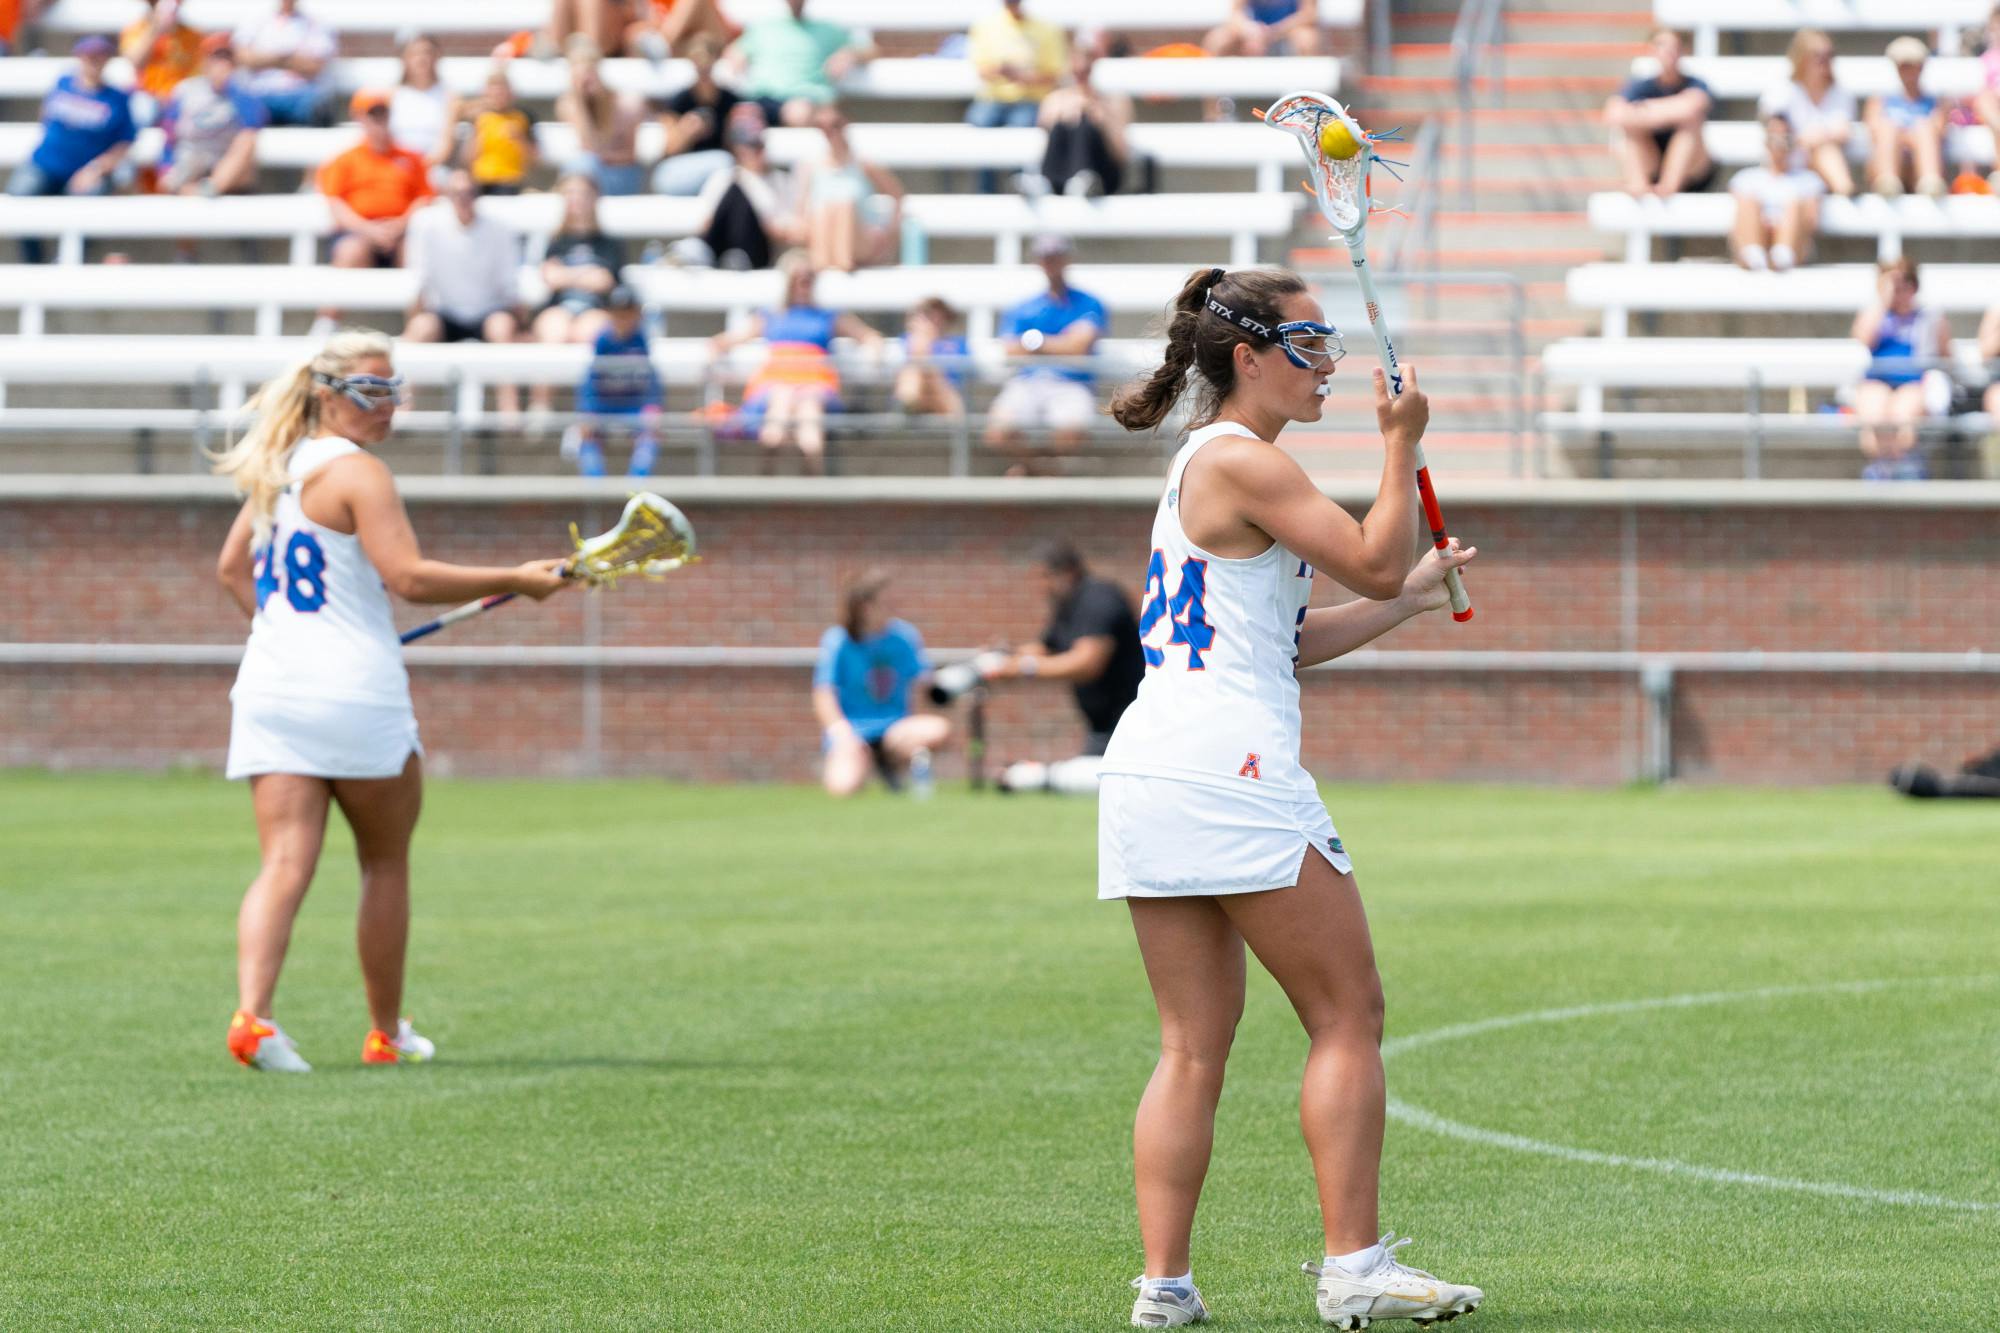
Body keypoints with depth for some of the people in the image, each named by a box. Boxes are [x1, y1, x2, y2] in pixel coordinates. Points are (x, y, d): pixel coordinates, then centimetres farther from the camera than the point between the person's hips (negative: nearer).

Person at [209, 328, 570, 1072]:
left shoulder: (280, 467, 14)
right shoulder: (356, 472, -11)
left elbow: (232, 568, 27)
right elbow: (410, 577, -19)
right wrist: (517, 581, -14)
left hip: (269, 694, 6)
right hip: (355, 696, -6)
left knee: (284, 865, -4)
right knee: (386, 863, 12)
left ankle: (251, 1013, -26)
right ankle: (386, 1033, 21)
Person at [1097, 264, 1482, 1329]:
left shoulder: (1208, 465, 23)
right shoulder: (1243, 464, -7)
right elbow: (1374, 563, -9)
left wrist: (1407, 599, 27)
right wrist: (1402, 445, 1)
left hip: (1147, 768, 10)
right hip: (1226, 769, -10)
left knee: (1194, 1043, 8)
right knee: (1347, 1014, -2)